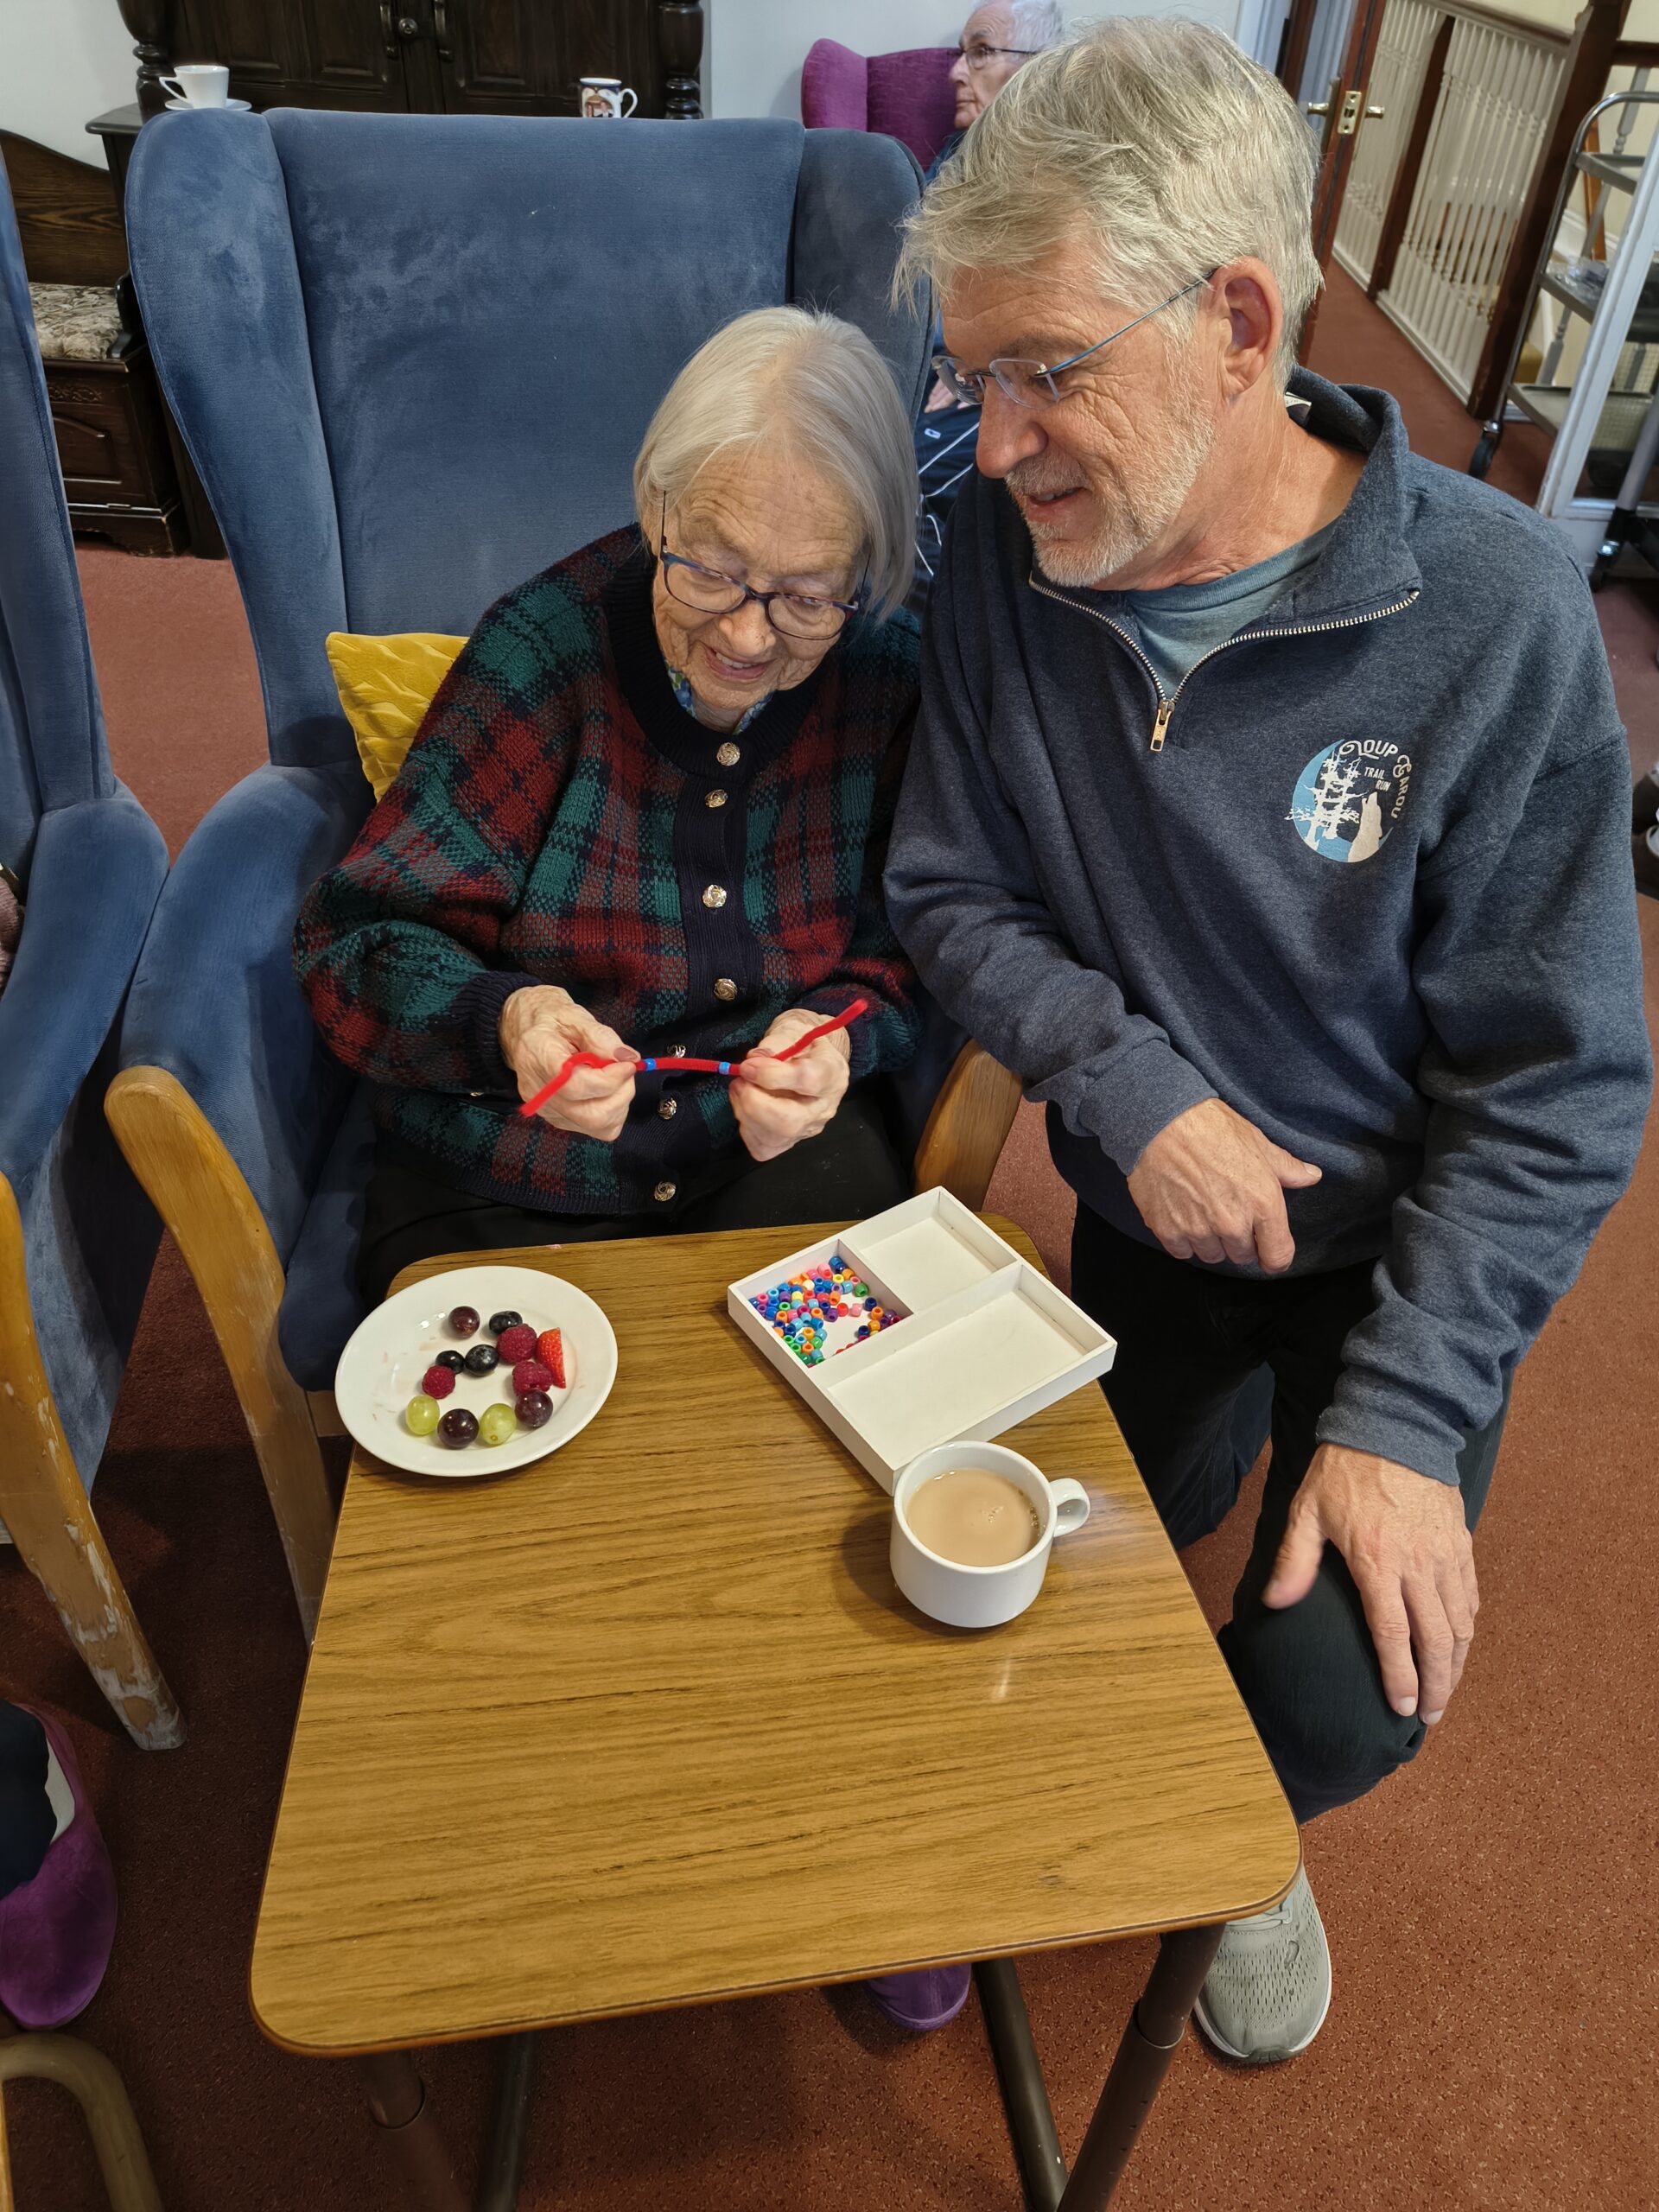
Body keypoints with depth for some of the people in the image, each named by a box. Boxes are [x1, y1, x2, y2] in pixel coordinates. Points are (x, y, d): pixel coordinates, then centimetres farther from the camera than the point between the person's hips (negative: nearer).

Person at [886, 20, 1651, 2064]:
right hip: (1151, 1205, 3)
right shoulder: (1009, 552, -14)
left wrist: (1406, 1411, -22)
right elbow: (951, 894, -5)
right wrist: (1127, 1080, -22)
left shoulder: (1495, 622, -24)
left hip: (1406, 1239, -2)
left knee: (1338, 1701, -9)